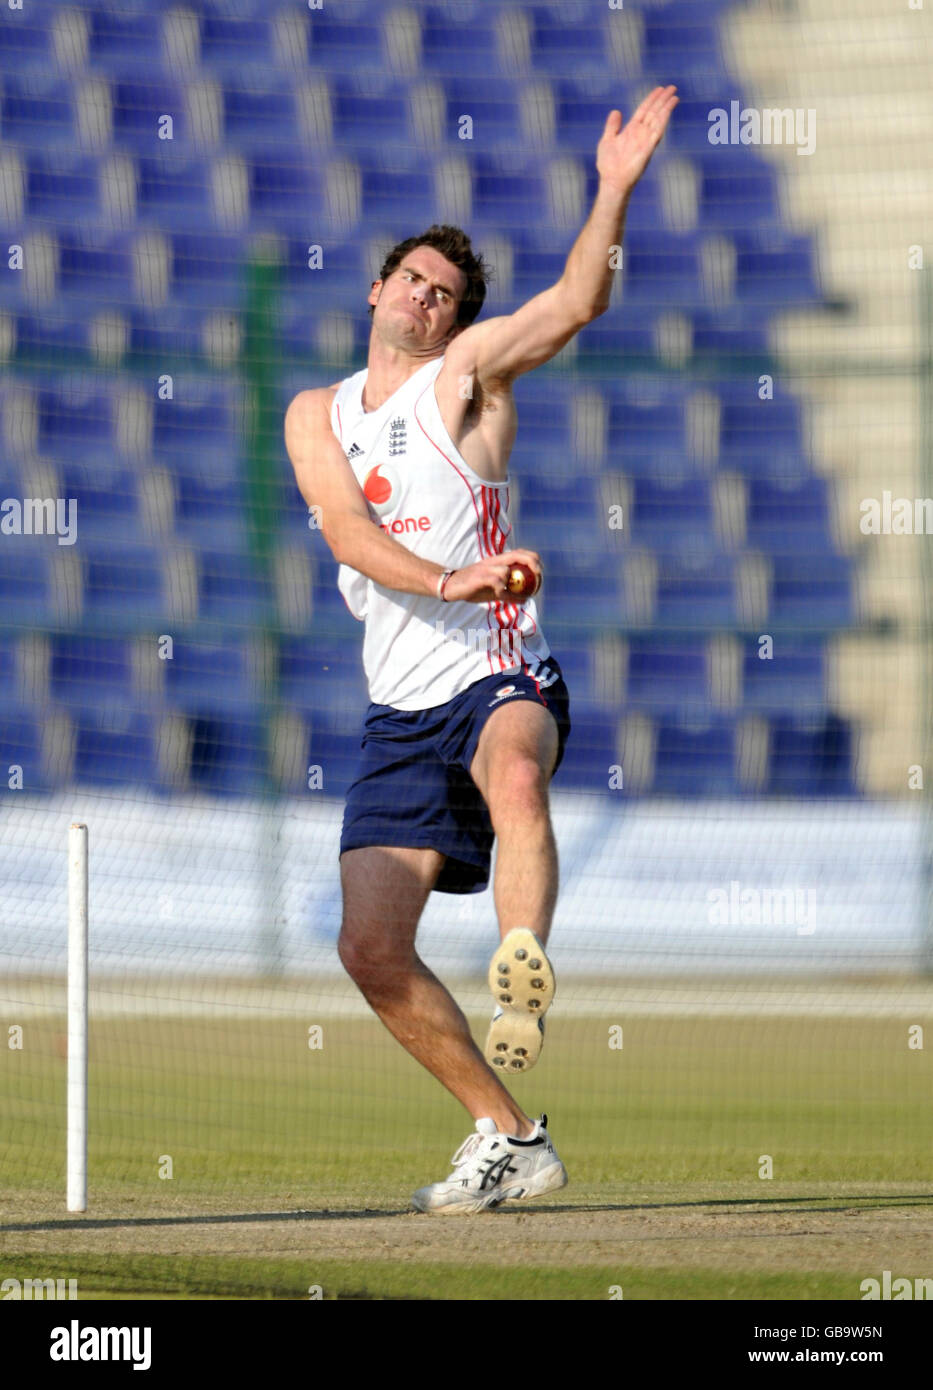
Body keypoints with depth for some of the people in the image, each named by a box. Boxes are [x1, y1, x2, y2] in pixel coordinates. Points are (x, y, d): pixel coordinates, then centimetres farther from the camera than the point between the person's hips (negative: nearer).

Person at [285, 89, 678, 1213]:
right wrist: (447, 583, -22)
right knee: (371, 949, -3)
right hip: (401, 709, 5)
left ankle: (522, 983, -56)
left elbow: (575, 304, -14)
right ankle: (509, 1139, 9)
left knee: (513, 776, -41)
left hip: (500, 678, -5)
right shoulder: (316, 415, 13)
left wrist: (613, 190, -28)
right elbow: (346, 529, -5)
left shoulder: (466, 373, 3)